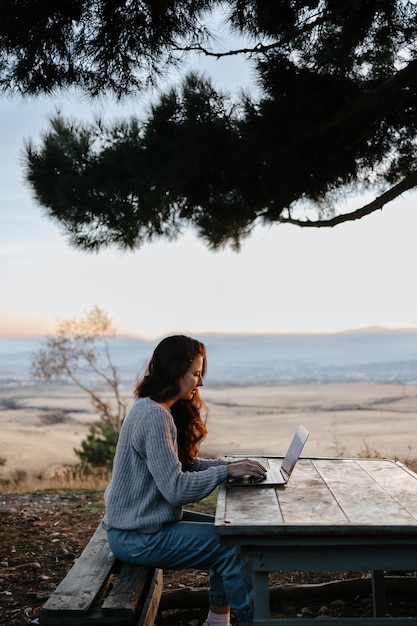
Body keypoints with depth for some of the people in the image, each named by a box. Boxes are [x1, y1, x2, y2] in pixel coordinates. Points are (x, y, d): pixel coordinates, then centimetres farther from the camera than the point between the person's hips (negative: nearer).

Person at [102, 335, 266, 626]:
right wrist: (227, 471, -20)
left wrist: (229, 463, -2)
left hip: (146, 521, 10)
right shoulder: (154, 416, -24)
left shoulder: (159, 409, 8)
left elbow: (185, 465, 10)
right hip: (137, 537, -10)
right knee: (232, 545, -7)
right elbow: (176, 488, -27)